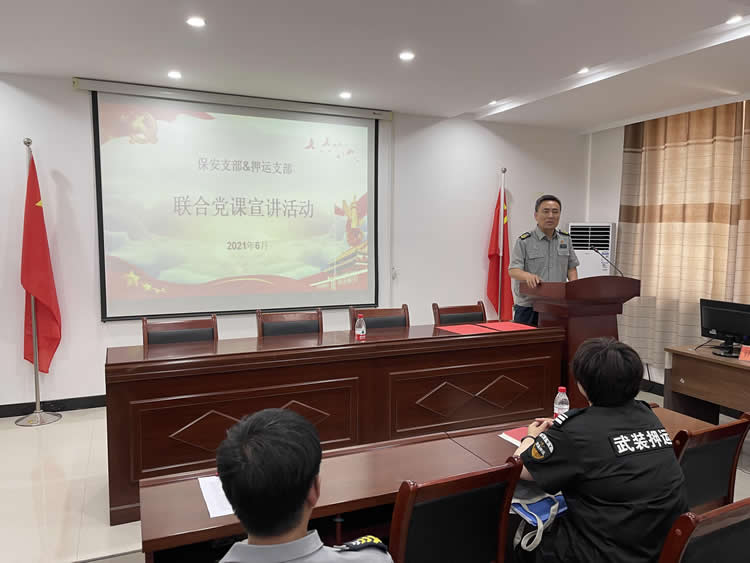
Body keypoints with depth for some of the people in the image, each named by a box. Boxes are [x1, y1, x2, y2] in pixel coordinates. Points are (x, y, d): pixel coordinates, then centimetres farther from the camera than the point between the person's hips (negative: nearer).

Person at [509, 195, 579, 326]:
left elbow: (571, 267, 16)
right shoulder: (524, 241, -6)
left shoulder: (566, 239, 11)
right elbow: (513, 270, -12)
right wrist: (528, 276, -32)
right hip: (528, 306, -4)